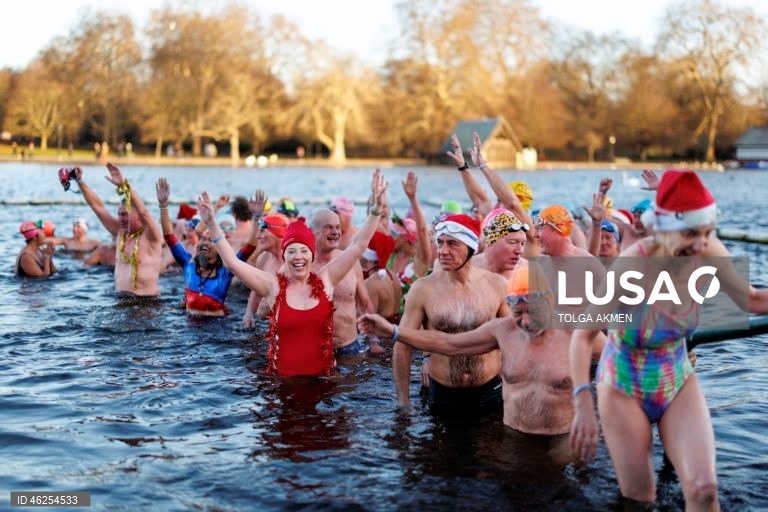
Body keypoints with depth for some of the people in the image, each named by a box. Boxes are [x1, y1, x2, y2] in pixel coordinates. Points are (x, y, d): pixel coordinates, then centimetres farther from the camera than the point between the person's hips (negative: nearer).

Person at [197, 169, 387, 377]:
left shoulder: (325, 280, -1)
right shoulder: (273, 286, -5)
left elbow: (358, 244, -3)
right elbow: (232, 262, -11)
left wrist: (376, 208, -9)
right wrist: (212, 224, -18)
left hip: (322, 375, 1)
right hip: (282, 377, -1)